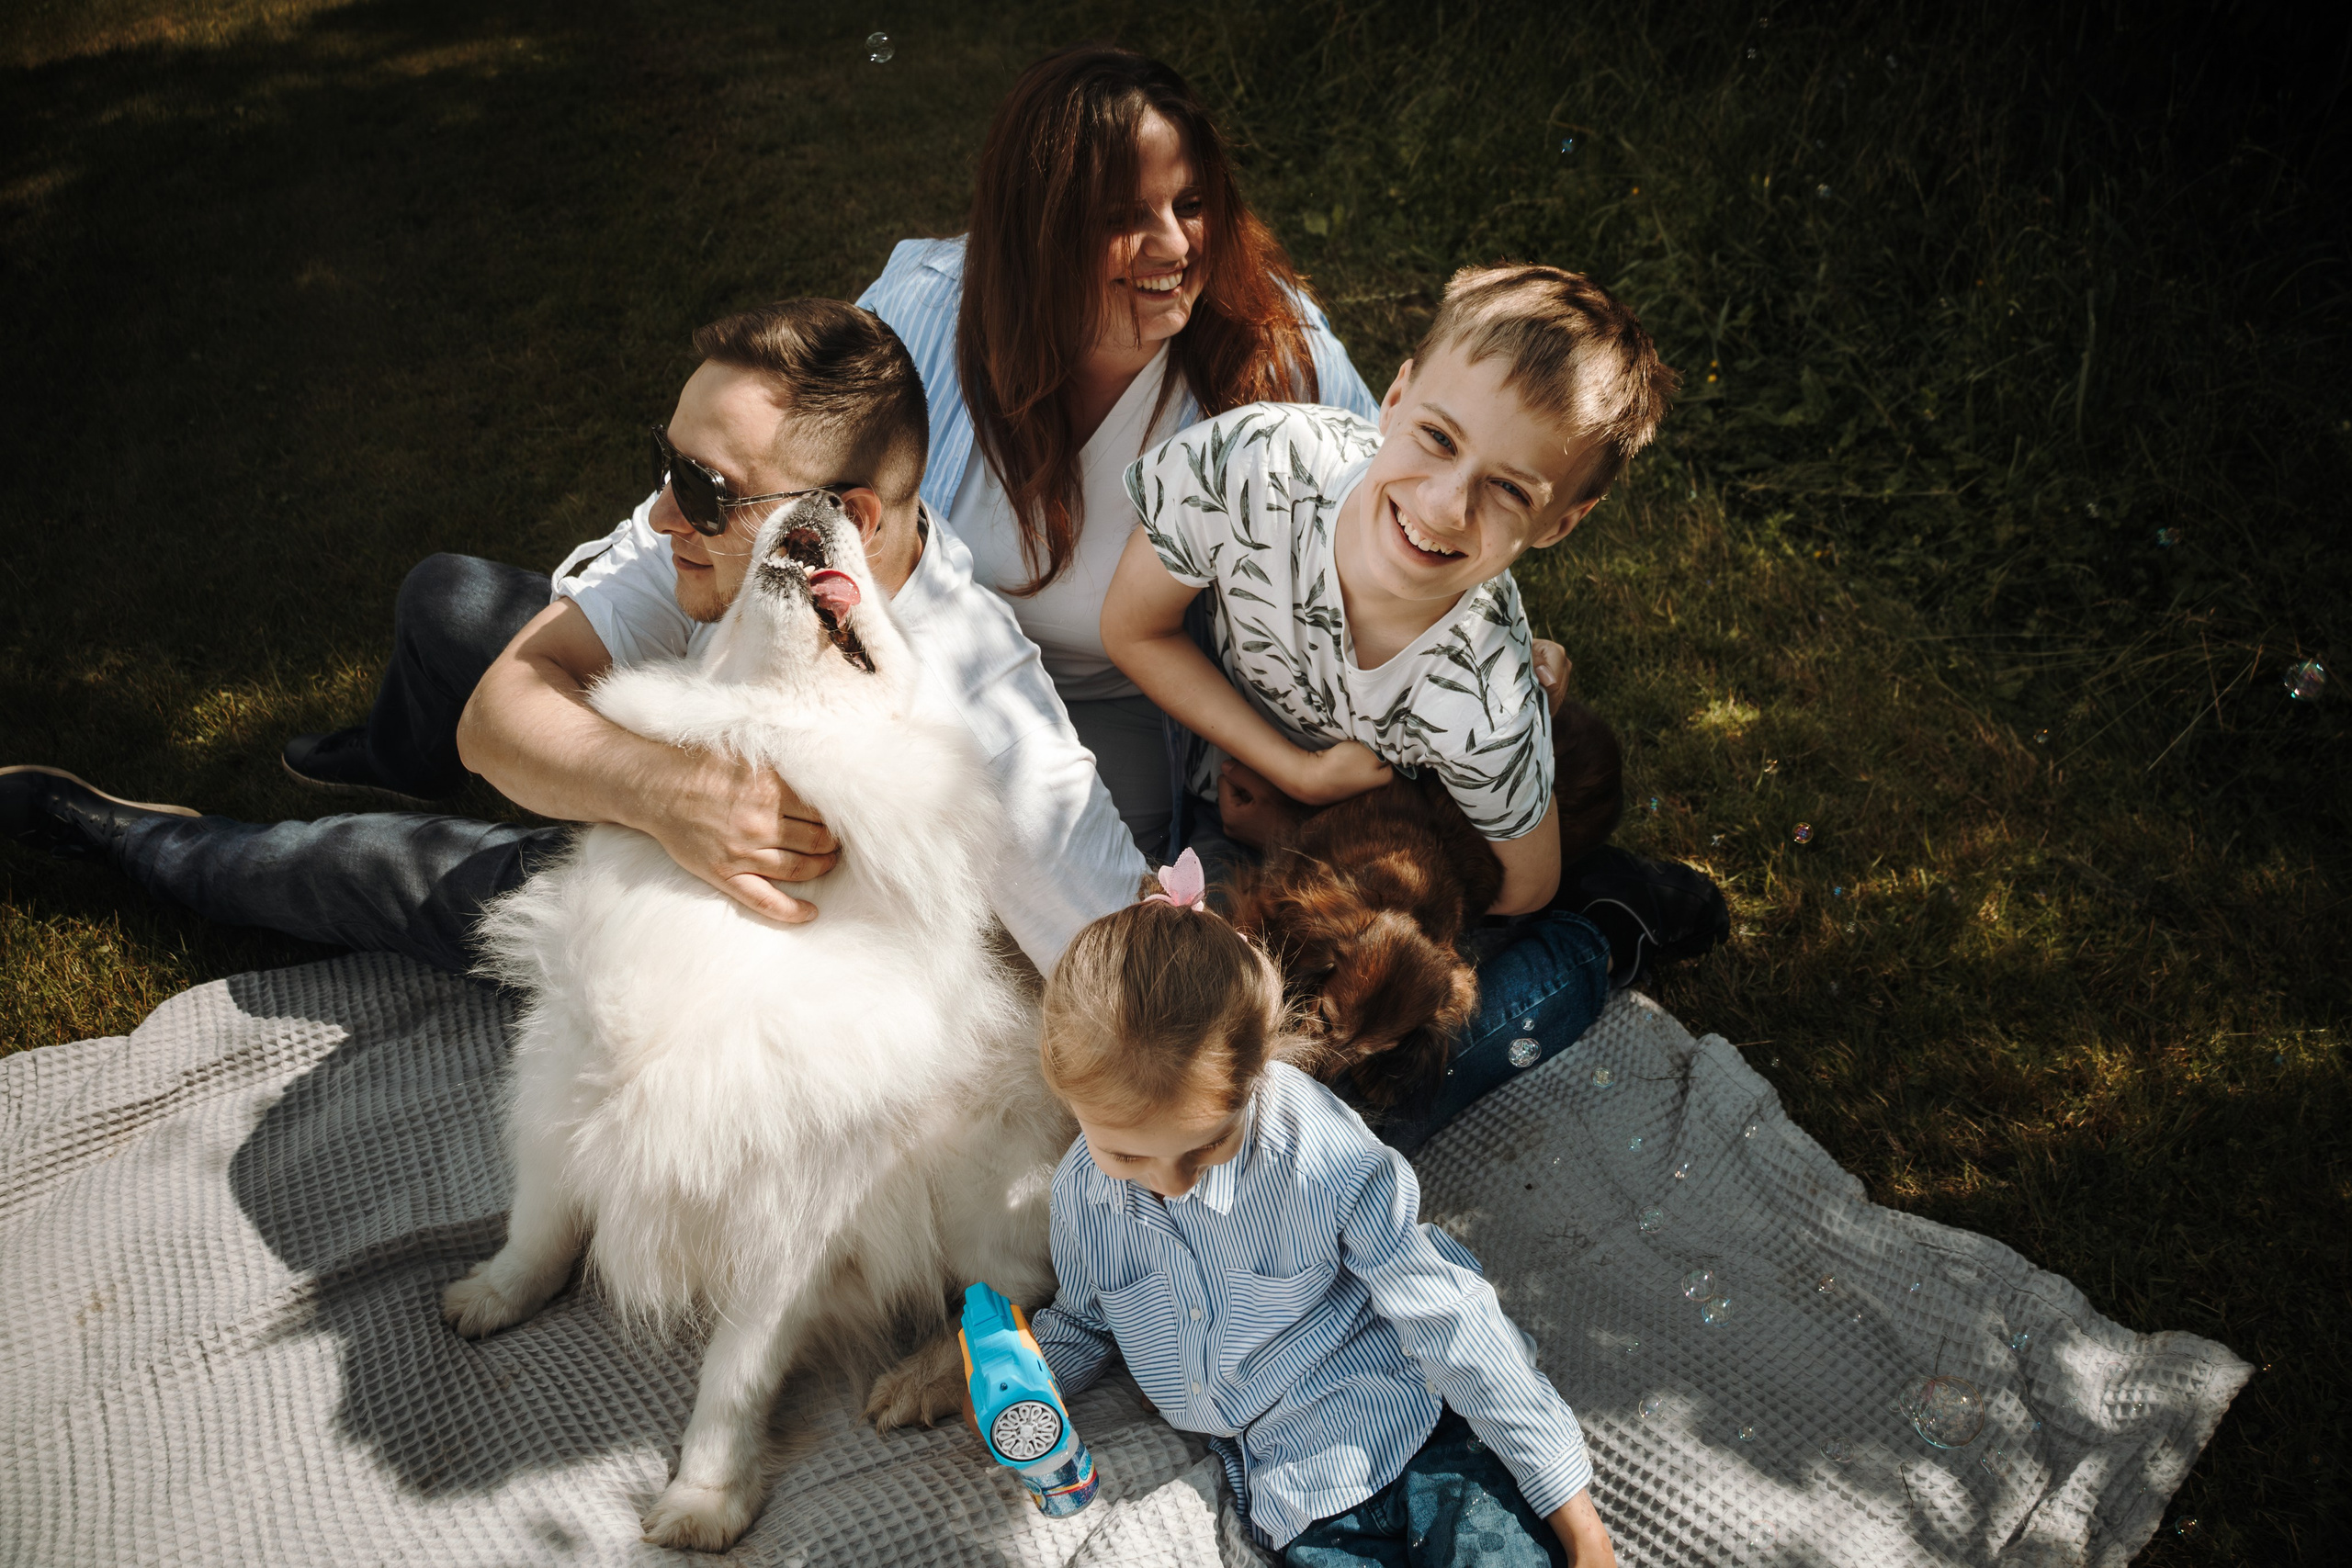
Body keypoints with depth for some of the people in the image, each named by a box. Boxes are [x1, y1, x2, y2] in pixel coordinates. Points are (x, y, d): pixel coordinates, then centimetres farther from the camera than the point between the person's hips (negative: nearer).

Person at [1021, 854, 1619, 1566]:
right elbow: (1083, 1321, 17)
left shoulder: (1324, 1159, -22)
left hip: (1423, 1430, -3)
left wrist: (1567, 1497, -9)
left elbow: (1449, 1326, -14)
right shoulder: (1082, 1194, -6)